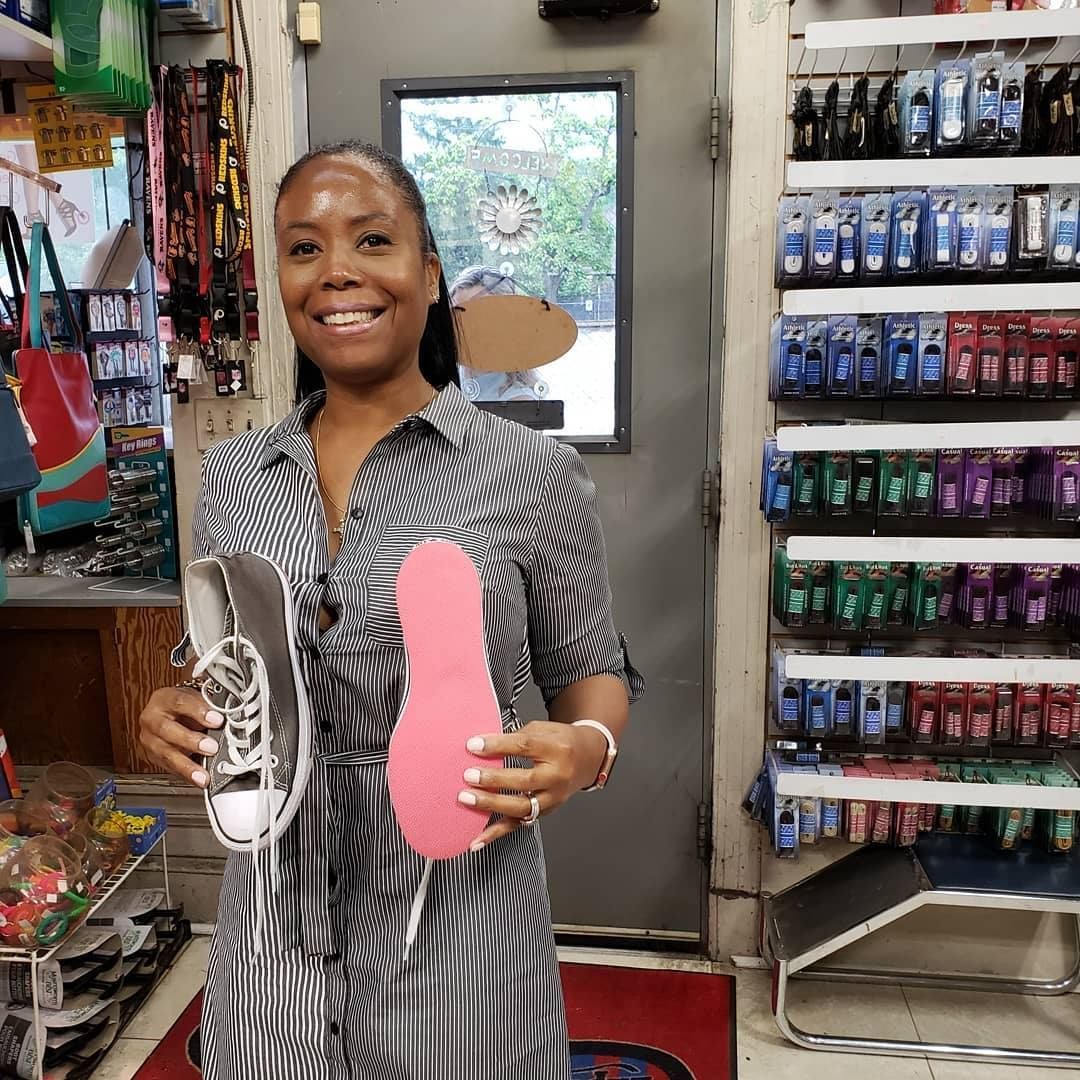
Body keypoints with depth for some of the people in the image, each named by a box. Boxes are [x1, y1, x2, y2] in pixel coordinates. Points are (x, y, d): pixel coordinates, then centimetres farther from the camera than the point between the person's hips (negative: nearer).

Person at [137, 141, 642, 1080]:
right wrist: (174, 717, -9)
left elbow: (590, 668, 1)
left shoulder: (533, 474, -10)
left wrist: (586, 749, -19)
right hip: (272, 930, 4)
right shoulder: (231, 476, 2)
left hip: (458, 936, -3)